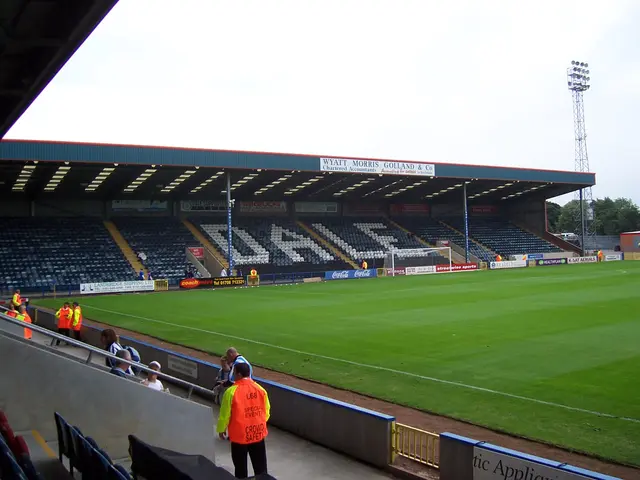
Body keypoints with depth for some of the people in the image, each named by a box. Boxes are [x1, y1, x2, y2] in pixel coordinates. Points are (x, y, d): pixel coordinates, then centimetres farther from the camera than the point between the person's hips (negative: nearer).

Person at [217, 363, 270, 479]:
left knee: (241, 467, 11)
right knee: (260, 466, 15)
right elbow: (267, 412, 6)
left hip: (239, 435, -4)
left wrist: (221, 429, 8)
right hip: (258, 434, 4)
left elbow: (225, 414, -9)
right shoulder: (260, 389, -4)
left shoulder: (231, 391, -17)